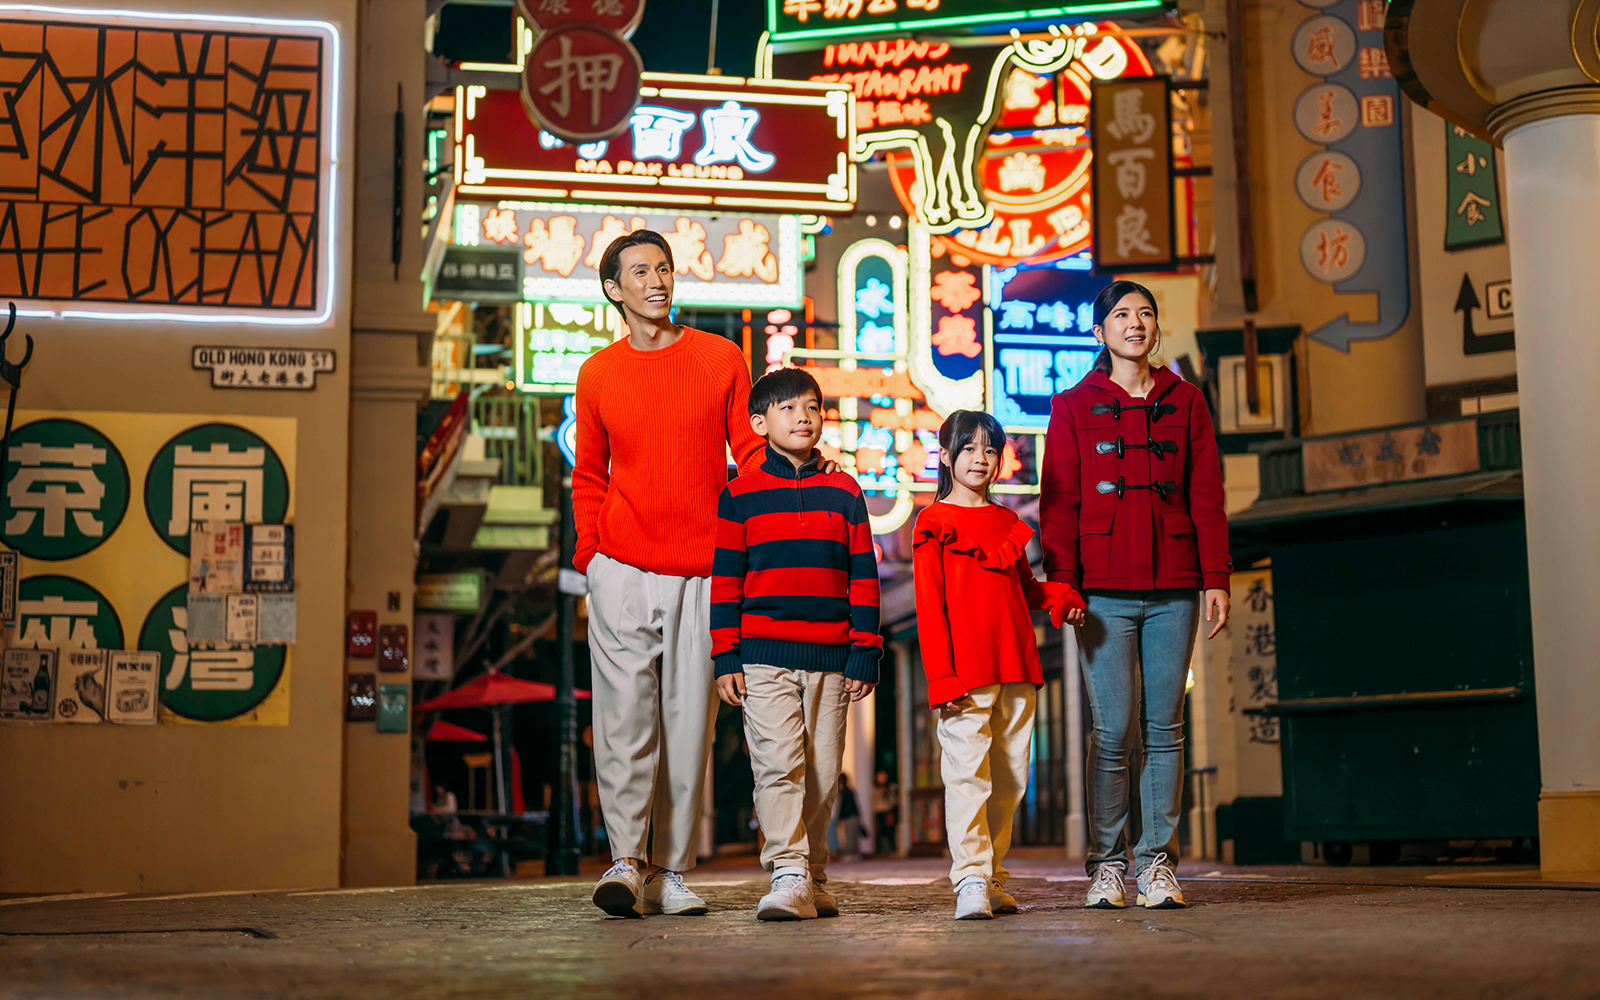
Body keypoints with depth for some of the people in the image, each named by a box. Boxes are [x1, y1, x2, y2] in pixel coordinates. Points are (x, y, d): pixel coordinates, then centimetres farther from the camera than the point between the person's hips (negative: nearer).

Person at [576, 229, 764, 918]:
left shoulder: (722, 359, 7)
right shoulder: (597, 375, 9)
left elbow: (750, 454, 8)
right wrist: (589, 550, 5)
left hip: (702, 572, 0)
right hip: (622, 571, 0)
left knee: (688, 721, 2)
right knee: (625, 714, -8)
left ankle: (671, 873, 8)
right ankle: (626, 864, -8)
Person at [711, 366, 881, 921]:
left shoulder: (843, 491, 10)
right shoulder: (739, 495, 4)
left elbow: (863, 577, 10)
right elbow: (725, 580, 4)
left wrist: (864, 652, 4)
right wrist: (726, 657, -2)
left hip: (830, 659, 2)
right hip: (764, 656, -2)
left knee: (822, 773, 7)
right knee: (778, 764, -13)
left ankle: (813, 880, 17)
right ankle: (788, 876, -13)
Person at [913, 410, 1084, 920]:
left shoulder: (1008, 523, 20)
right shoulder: (934, 523, 2)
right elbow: (929, 607, -4)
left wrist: (1059, 596, 4)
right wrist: (940, 674, -12)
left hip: (1015, 668, 6)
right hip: (964, 672, -6)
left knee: (1009, 778, 7)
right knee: (968, 773, -12)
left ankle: (993, 880, 14)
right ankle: (970, 880, -13)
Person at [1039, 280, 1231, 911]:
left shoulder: (1185, 402, 13)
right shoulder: (1074, 407, 8)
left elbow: (1207, 496, 10)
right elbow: (1058, 502, 4)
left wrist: (1215, 578, 2)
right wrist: (1062, 582, -7)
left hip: (1173, 589, 2)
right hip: (1105, 590, -2)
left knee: (1164, 728, 3)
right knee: (1114, 729, -5)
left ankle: (1158, 862, 8)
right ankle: (1107, 863, 4)